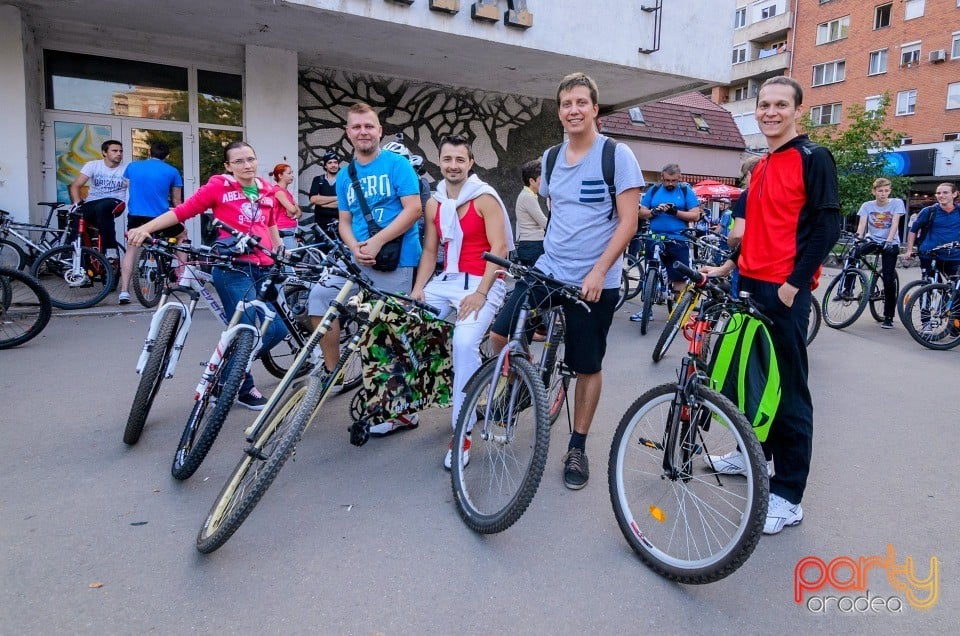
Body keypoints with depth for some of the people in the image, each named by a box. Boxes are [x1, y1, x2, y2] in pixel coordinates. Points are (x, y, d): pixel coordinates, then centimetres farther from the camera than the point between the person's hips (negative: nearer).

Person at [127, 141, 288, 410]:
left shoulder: (268, 191, 14)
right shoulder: (219, 186, -1)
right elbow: (183, 210, -6)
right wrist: (145, 228, -15)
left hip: (263, 269, 6)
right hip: (233, 269, -6)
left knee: (278, 329, 2)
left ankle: (232, 366, 26)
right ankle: (243, 386, 16)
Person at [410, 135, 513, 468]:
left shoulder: (485, 198, -7)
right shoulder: (434, 203, 11)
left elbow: (499, 248, -13)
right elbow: (430, 251, 11)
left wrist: (480, 293, -21)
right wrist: (417, 288, -3)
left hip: (482, 283, -6)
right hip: (446, 280, 6)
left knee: (464, 342, -29)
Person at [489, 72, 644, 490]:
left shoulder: (617, 156, -7)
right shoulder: (551, 158, 10)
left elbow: (628, 222, -11)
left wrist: (598, 272, -19)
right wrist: (550, 251, 15)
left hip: (595, 281, -4)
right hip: (547, 269, 5)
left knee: (588, 367, 5)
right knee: (499, 335, -7)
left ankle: (577, 448, 23)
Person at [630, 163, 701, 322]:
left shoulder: (686, 191, 3)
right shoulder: (653, 190, 9)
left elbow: (695, 216, -2)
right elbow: (641, 212, 7)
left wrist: (676, 212, -16)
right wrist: (654, 211, -13)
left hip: (678, 241, -2)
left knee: (679, 277, 2)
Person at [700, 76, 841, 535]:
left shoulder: (812, 158, -6)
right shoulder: (762, 166, 17)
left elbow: (827, 226, -13)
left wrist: (793, 284, -17)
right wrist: (729, 265, 16)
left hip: (785, 291, -8)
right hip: (751, 285, 8)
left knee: (788, 391, -3)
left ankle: (788, 496, 5)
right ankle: (754, 453, 35)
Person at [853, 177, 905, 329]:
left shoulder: (896, 203, -2)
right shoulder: (867, 206, 3)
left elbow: (895, 223, -13)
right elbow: (862, 224, -9)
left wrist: (888, 241, -28)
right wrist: (857, 237, -30)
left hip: (890, 244, -2)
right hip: (873, 241, 2)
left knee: (889, 280, -7)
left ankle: (888, 317, 3)